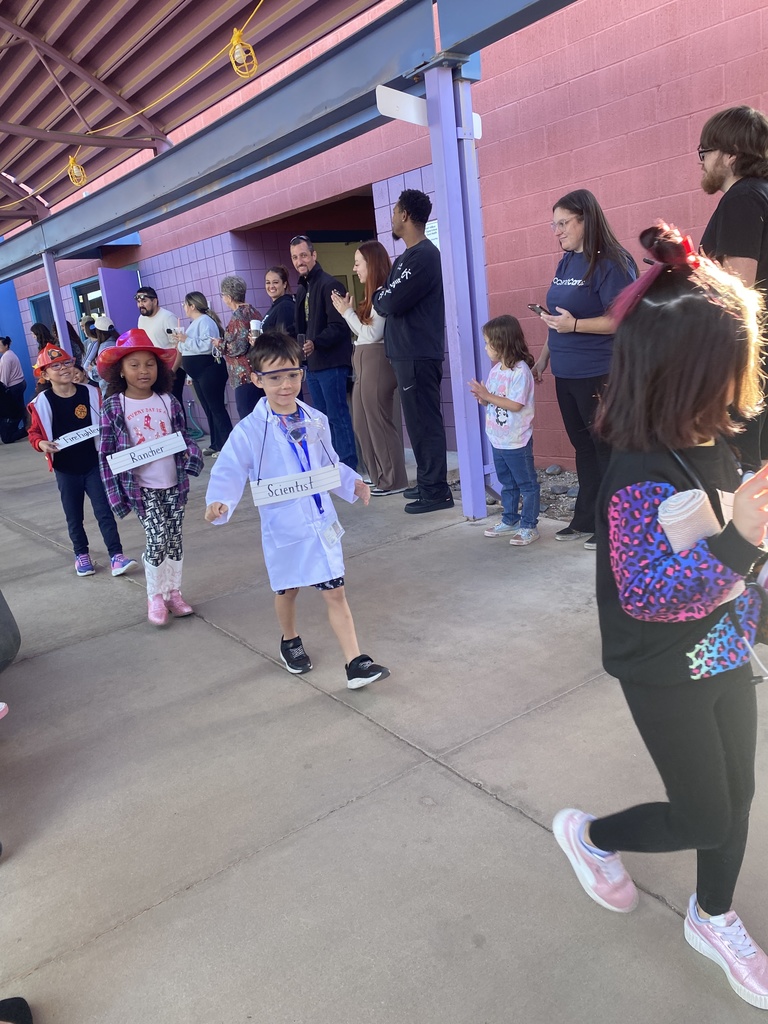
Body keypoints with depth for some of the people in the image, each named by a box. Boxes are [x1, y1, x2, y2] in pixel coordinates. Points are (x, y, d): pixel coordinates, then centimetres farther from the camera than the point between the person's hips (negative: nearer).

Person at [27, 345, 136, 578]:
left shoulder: (90, 393, -5)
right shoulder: (42, 402, -9)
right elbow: (34, 433, -1)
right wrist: (42, 444, -21)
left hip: (94, 464, 0)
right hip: (66, 469, 0)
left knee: (104, 511, -1)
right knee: (74, 516, 13)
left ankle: (116, 556, 1)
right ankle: (81, 554, 30)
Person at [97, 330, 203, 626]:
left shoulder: (168, 401, 0)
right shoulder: (113, 406, -7)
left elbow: (183, 436, 10)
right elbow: (106, 453, -4)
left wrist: (192, 455, -12)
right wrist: (115, 493, -7)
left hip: (173, 483, 3)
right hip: (140, 487, -3)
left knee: (174, 538, 9)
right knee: (157, 539, -8)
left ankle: (174, 592, 27)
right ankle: (155, 596, 13)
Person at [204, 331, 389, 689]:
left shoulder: (315, 421, 2)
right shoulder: (249, 431, -13)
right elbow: (228, 472, -15)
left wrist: (352, 483, 1)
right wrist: (218, 502, -34)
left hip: (321, 522, 3)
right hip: (283, 527, -2)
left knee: (335, 592, 4)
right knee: (287, 590, 19)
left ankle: (355, 663, 9)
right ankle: (290, 642, 47)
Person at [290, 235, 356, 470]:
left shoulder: (328, 284, -10)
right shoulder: (302, 289, 16)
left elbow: (339, 327, -18)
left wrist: (315, 343, -28)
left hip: (331, 363, -9)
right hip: (312, 364, 9)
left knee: (338, 415, -6)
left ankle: (348, 466, 0)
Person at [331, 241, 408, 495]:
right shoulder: (373, 294, 16)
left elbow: (372, 334, -15)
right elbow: (363, 332, 14)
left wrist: (347, 312, -7)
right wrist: (348, 311, 7)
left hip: (376, 362, -10)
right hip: (364, 362, 10)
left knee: (379, 422, -3)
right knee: (363, 424, 12)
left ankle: (394, 481, 5)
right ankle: (379, 477, 20)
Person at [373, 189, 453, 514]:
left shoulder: (424, 256, -14)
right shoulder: (406, 257, 18)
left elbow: (389, 303, -19)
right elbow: (386, 301, 17)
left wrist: (380, 294, 1)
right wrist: (385, 295, -3)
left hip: (418, 354, -10)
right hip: (408, 351, 10)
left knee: (424, 422, -6)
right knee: (419, 421, 14)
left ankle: (436, 491, 1)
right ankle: (427, 482, 24)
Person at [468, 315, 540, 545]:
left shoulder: (520, 371, -19)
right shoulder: (496, 370, 7)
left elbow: (516, 405, -24)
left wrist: (488, 396, -22)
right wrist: (483, 398, -8)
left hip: (517, 441, -9)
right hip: (497, 440, 9)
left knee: (527, 484, 5)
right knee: (507, 484, 20)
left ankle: (529, 526, 12)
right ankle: (510, 521, 32)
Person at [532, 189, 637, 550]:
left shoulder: (610, 263, -12)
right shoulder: (565, 263, 13)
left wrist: (574, 324, -24)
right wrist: (544, 356, 18)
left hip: (599, 375, -8)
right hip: (566, 373, 8)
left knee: (607, 450, 0)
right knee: (583, 447, 14)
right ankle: (586, 521, 24)